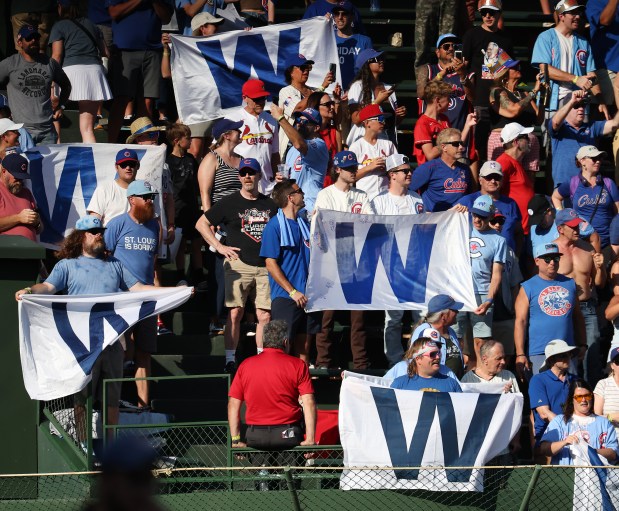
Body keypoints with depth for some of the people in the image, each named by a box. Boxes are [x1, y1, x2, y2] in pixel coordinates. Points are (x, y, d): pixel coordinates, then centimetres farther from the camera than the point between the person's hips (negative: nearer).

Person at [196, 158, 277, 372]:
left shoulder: (270, 205, 15)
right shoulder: (230, 203, 6)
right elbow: (201, 223, 9)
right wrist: (219, 246, 0)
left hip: (265, 266, 3)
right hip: (238, 264, -3)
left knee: (265, 315, -2)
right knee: (235, 312, -9)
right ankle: (230, 359, -7)